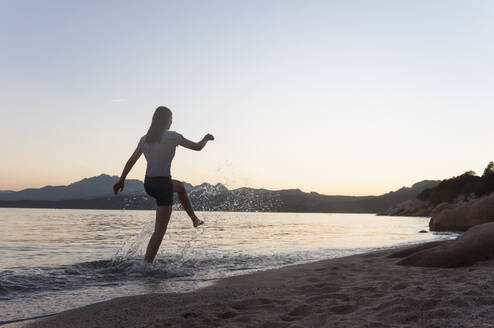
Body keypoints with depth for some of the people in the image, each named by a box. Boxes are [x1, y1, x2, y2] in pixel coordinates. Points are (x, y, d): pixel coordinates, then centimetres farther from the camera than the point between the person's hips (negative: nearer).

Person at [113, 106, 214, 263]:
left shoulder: (145, 139, 8)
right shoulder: (172, 136, -9)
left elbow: (131, 161, 14)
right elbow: (197, 147, -2)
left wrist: (121, 180, 24)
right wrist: (206, 138, 19)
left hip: (148, 184, 7)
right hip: (163, 185, -7)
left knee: (180, 186, 35)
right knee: (160, 231, -1)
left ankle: (195, 219, 43)